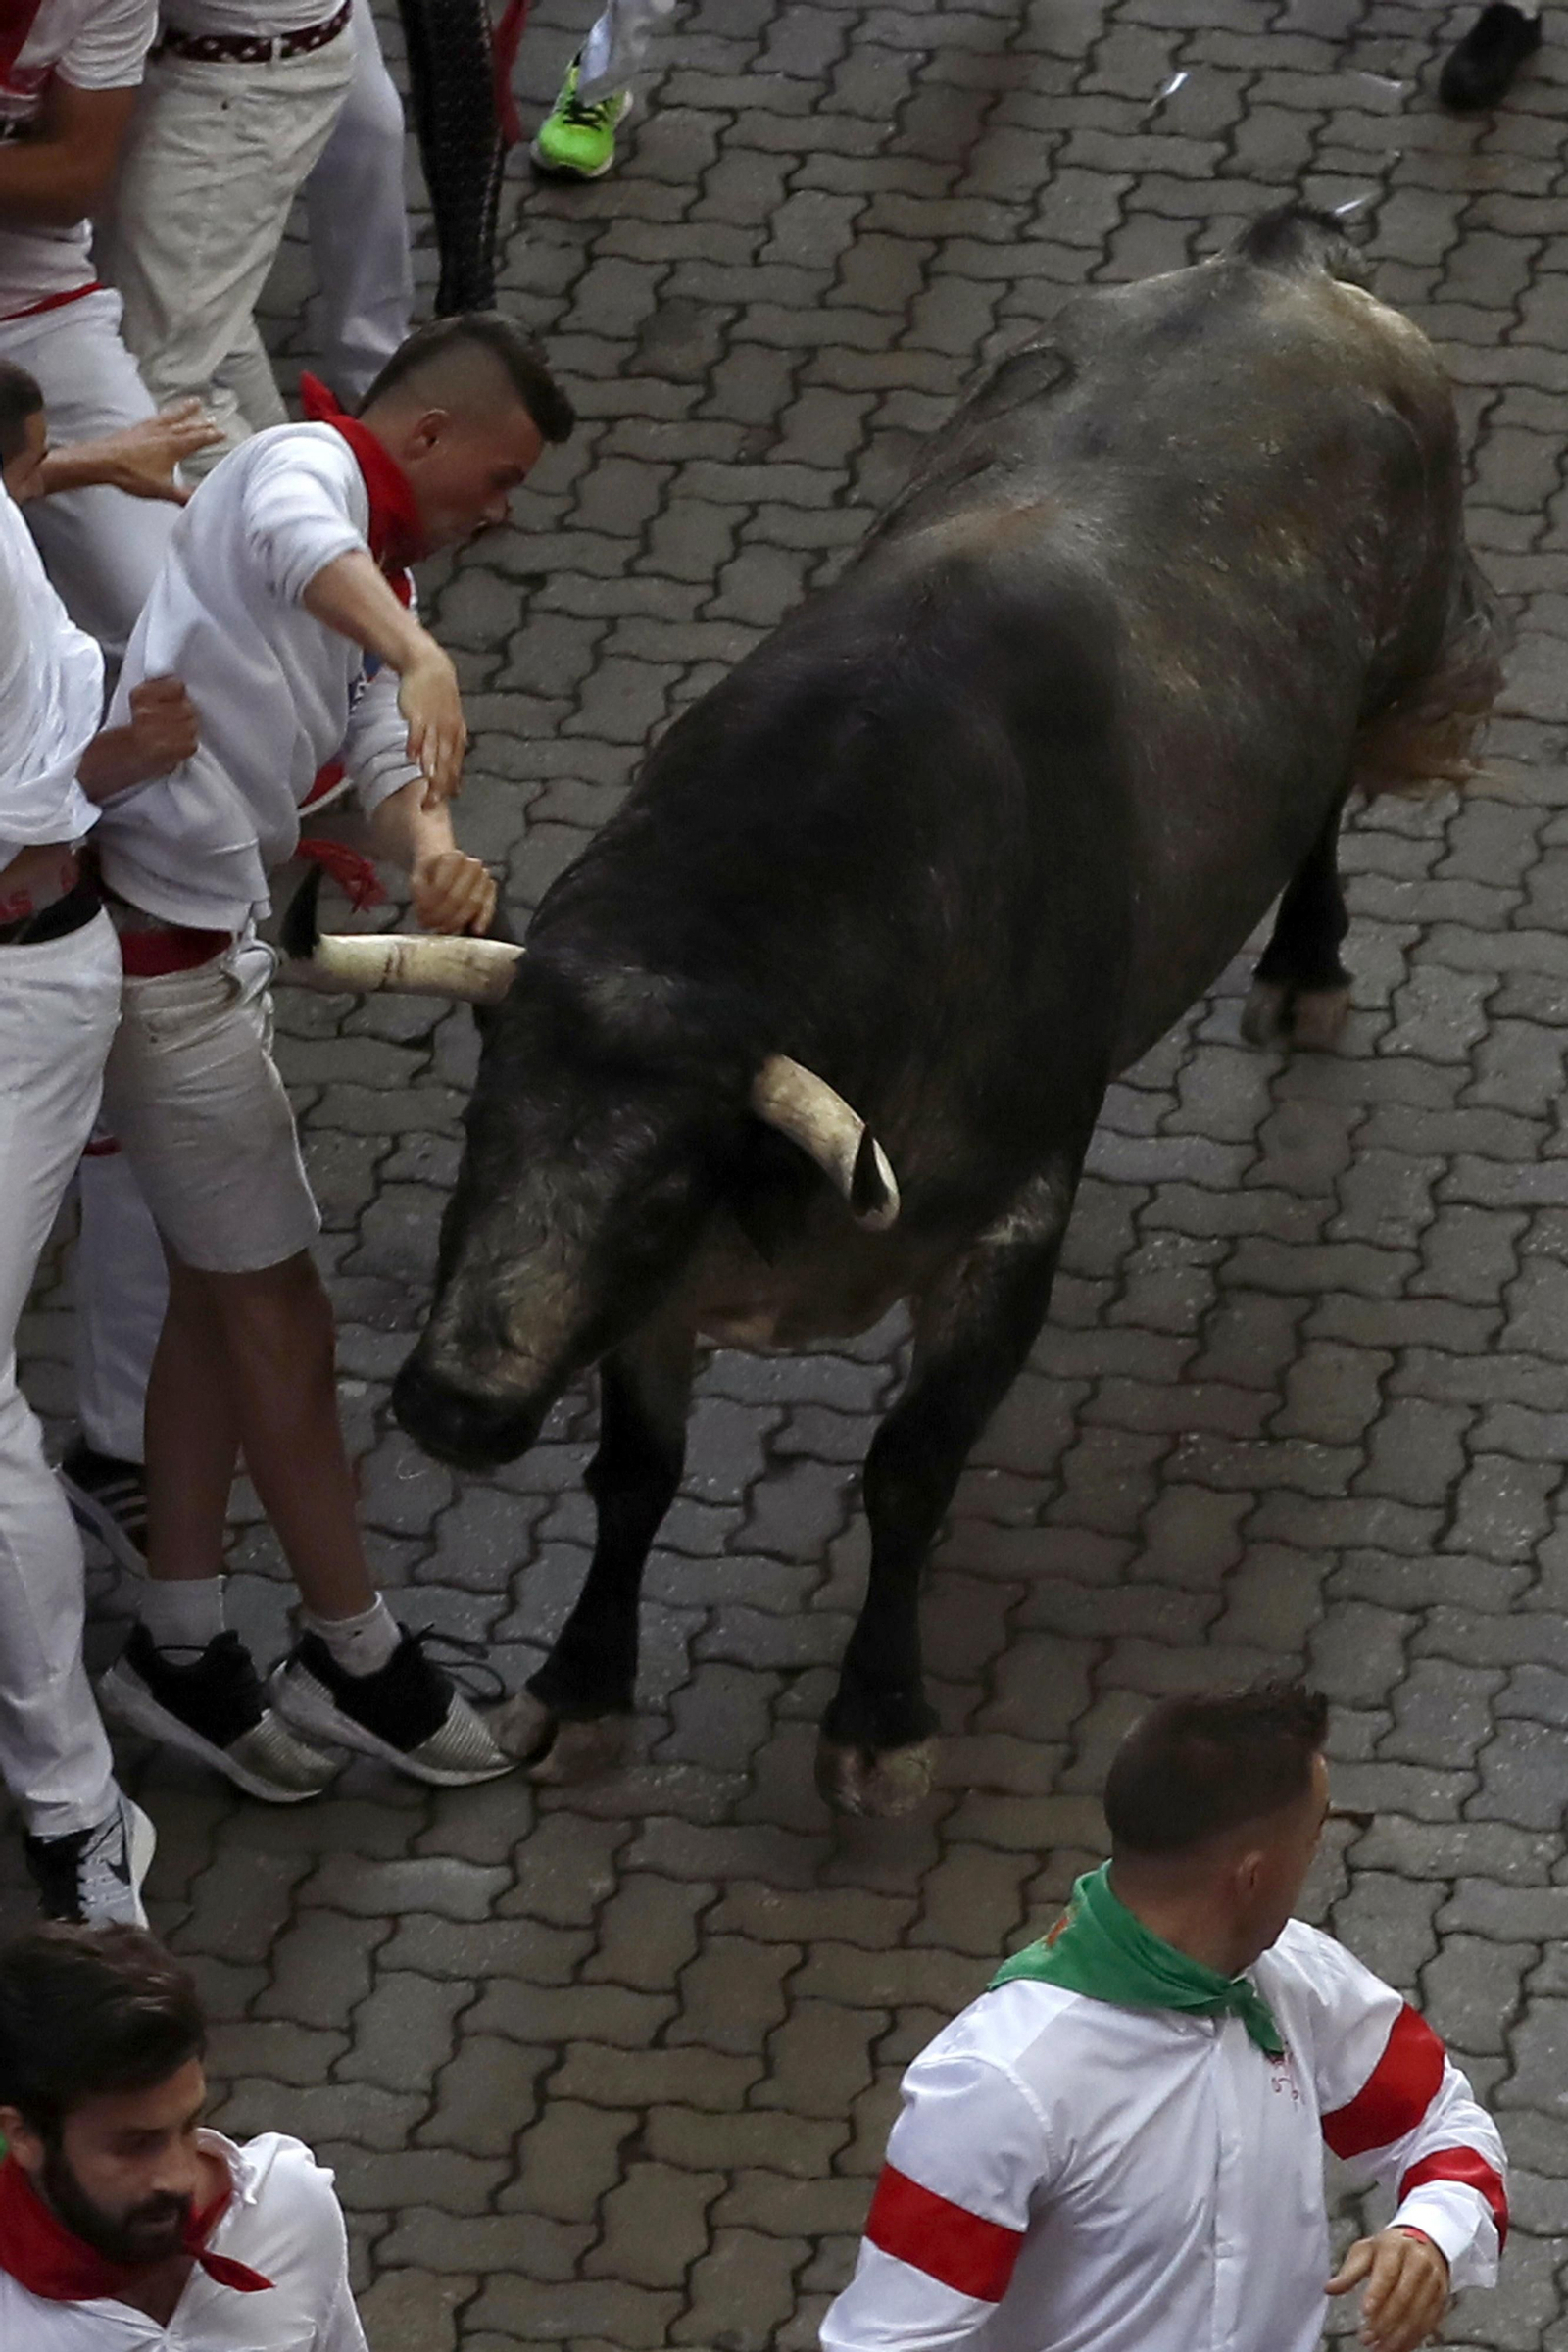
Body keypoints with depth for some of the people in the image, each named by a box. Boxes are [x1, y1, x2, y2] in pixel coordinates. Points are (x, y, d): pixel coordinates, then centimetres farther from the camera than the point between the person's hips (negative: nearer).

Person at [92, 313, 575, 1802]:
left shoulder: (381, 576, 20)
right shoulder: (305, 465, -9)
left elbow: (388, 765, 6)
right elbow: (300, 546, -35)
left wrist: (431, 855, -17)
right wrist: (419, 655, -53)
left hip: (208, 942, 10)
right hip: (154, 938, -10)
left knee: (220, 1288, 16)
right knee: (273, 1299, 1)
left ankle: (180, 1651, 24)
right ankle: (355, 1659, 12)